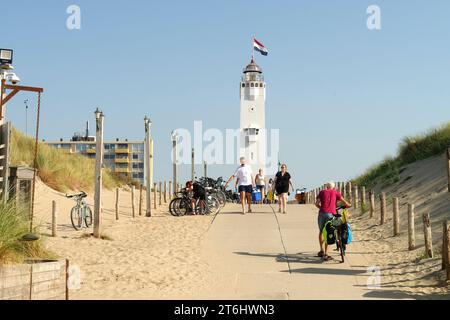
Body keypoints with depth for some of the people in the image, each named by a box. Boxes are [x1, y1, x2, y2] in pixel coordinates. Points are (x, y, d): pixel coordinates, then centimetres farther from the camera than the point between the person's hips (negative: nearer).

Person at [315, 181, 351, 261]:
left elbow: (317, 203, 8)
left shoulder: (322, 192, 17)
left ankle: (322, 250, 20)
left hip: (322, 213, 1)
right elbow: (344, 201, 6)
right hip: (331, 214, -1)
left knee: (321, 231, 21)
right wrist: (348, 205, 25)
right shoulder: (335, 193, 15)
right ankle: (325, 254, -3)